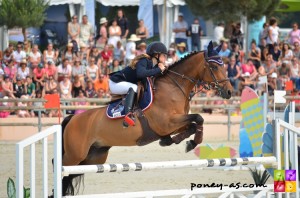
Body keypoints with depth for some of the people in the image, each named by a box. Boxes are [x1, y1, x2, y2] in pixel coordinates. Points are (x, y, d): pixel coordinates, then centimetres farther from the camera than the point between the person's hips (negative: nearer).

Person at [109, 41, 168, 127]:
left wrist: (164, 69, -12)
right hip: (116, 83, -10)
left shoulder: (153, 64, 2)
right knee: (134, 88, -33)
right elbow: (141, 73, -43)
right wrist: (159, 70, -35)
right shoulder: (143, 61, -24)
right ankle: (128, 115, -45)